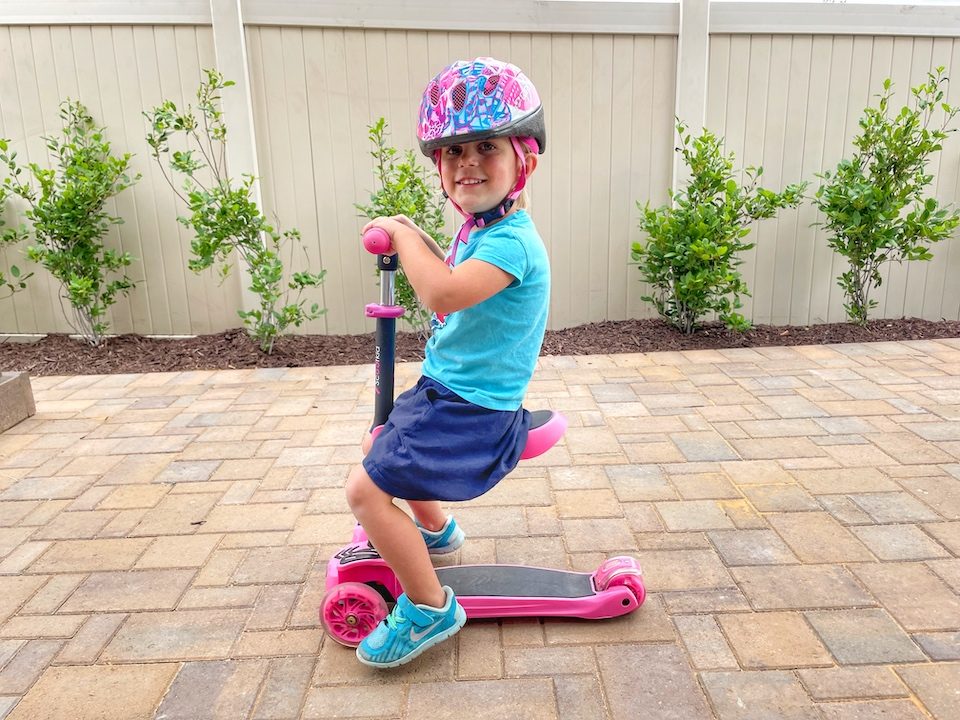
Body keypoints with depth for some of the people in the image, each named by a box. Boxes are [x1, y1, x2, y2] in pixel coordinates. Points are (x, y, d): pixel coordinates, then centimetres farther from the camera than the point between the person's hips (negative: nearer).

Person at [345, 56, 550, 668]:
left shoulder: (512, 240, -24)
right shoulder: (479, 228, 8)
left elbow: (444, 294, -39)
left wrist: (403, 233, -22)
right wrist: (418, 240, 14)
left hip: (473, 412, -10)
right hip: (447, 391, 10)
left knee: (366, 488, -12)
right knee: (379, 445, 27)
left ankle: (430, 608, 5)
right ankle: (436, 531, 46)